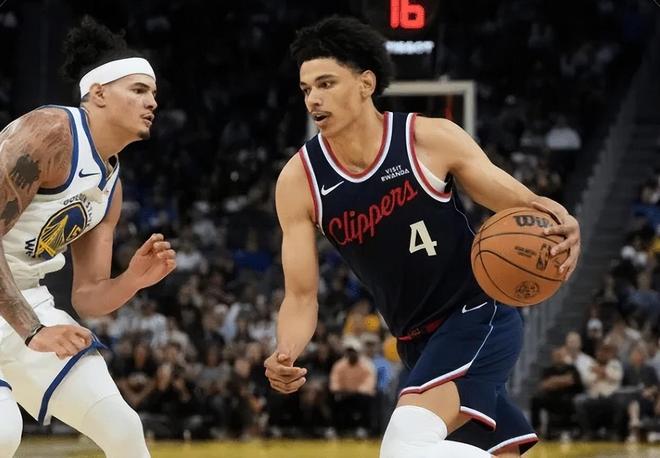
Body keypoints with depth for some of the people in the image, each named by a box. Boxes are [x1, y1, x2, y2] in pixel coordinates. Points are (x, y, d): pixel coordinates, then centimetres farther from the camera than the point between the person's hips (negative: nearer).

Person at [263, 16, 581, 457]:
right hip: (418, 341, 5)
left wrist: (561, 224, -30)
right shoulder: (299, 181, -6)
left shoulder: (432, 139, -14)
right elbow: (301, 295, -4)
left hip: (480, 317, -5)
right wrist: (285, 356, -25)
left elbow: (523, 204, -6)